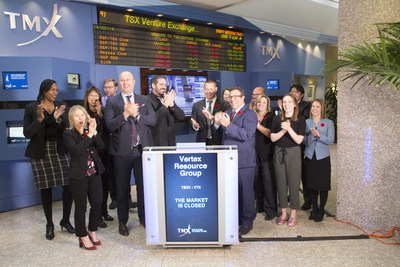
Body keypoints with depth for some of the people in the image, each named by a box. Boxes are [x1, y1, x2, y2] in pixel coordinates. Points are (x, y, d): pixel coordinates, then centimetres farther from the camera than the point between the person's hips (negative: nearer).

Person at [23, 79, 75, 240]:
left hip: (60, 151, 2)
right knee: (45, 189, 6)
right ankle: (49, 224, 23)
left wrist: (58, 119, -15)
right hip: (41, 153, -1)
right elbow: (27, 133, -5)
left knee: (69, 185, -5)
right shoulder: (31, 108, 0)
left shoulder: (61, 107, 7)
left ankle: (65, 221, 15)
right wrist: (40, 120, -19)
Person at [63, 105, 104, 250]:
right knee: (81, 207, 6)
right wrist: (89, 135, -26)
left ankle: (92, 231, 30)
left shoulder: (90, 130, 7)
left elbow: (101, 146, -5)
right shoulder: (68, 134, -6)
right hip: (79, 176, -4)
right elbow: (75, 150, -23)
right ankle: (83, 236, 23)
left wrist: (94, 132, -18)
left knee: (97, 204, 8)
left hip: (94, 173, 4)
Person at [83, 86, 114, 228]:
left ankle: (104, 211, 26)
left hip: (104, 152, 4)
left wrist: (100, 114, -10)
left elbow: (108, 129, -5)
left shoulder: (103, 112, 8)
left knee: (105, 182, 10)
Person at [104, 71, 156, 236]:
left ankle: (144, 218, 28)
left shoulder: (144, 100, 10)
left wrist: (137, 115, -15)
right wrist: (125, 114, -21)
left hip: (142, 150, 2)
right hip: (122, 151, -1)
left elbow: (153, 120, -1)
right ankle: (122, 222, 25)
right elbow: (110, 125, -9)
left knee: (144, 185, 9)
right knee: (122, 188, 9)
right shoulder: (112, 102, 3)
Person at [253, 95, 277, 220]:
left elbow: (271, 134, -11)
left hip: (267, 153, -4)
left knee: (268, 180, -5)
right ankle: (260, 205, 21)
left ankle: (270, 209, 5)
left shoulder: (270, 117, 2)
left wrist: (257, 125, -12)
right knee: (256, 180, 6)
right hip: (255, 153, 4)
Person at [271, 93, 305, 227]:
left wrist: (289, 128, -19)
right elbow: (273, 138, 0)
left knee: (293, 183, 0)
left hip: (293, 153, -2)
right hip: (279, 152, 3)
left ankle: (293, 215, 15)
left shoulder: (300, 120, -1)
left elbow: (299, 140, -8)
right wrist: (283, 130, -15)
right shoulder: (277, 119, 6)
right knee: (281, 183, 7)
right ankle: (283, 214, 21)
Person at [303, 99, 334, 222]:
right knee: (311, 185, 7)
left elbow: (331, 140, -7)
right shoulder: (306, 122, 8)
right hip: (310, 157, 2)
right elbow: (304, 140, 1)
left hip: (323, 158, -2)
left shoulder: (328, 122, 2)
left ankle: (321, 210, 20)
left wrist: (318, 135, -20)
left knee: (323, 186, 3)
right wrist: (311, 136, -17)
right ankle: (314, 209, 24)